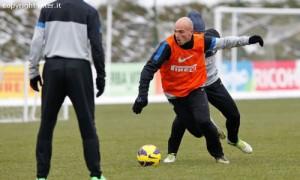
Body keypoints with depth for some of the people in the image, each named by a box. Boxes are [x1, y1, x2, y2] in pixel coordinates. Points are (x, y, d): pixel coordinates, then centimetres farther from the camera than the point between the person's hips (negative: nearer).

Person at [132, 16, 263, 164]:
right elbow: (149, 68, -24)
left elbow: (223, 42, 4)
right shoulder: (168, 46, -23)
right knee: (196, 131, 1)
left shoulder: (201, 41, -14)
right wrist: (142, 95, -30)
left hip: (195, 89, 0)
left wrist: (248, 40, 7)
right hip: (175, 94, 0)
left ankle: (218, 154, 2)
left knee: (203, 121, -23)